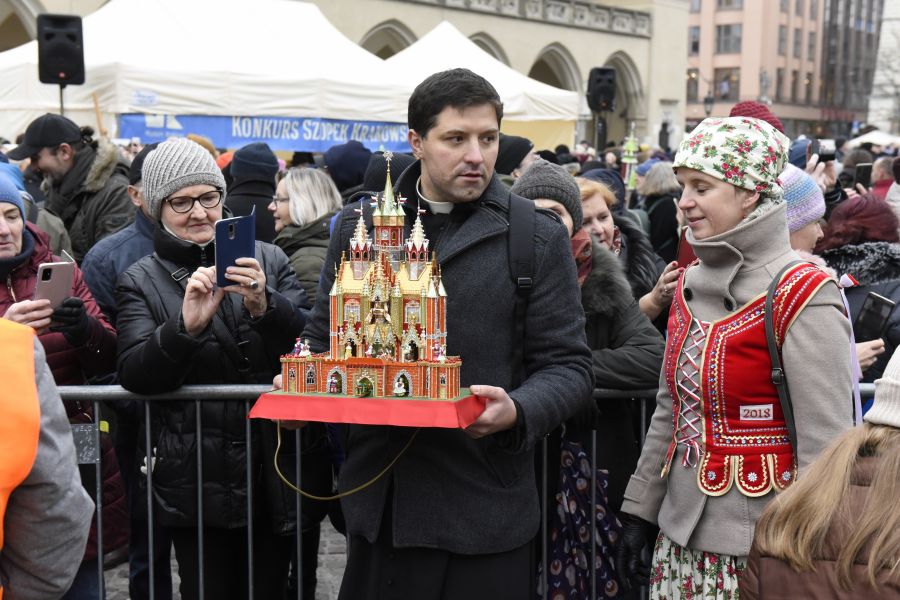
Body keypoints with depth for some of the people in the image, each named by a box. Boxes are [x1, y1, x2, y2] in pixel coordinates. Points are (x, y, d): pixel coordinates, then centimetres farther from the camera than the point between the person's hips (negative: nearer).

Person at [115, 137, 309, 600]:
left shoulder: (268, 261, 6)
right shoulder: (140, 282, 3)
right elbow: (134, 376, -9)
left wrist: (265, 306, -22)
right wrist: (186, 326, -26)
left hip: (275, 472, 2)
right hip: (196, 487, -1)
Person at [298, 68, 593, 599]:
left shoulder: (539, 238, -1)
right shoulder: (360, 226, 7)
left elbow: (568, 366, -3)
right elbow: (324, 337, 16)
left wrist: (517, 412, -22)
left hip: (484, 512, -2)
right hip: (379, 508, 3)